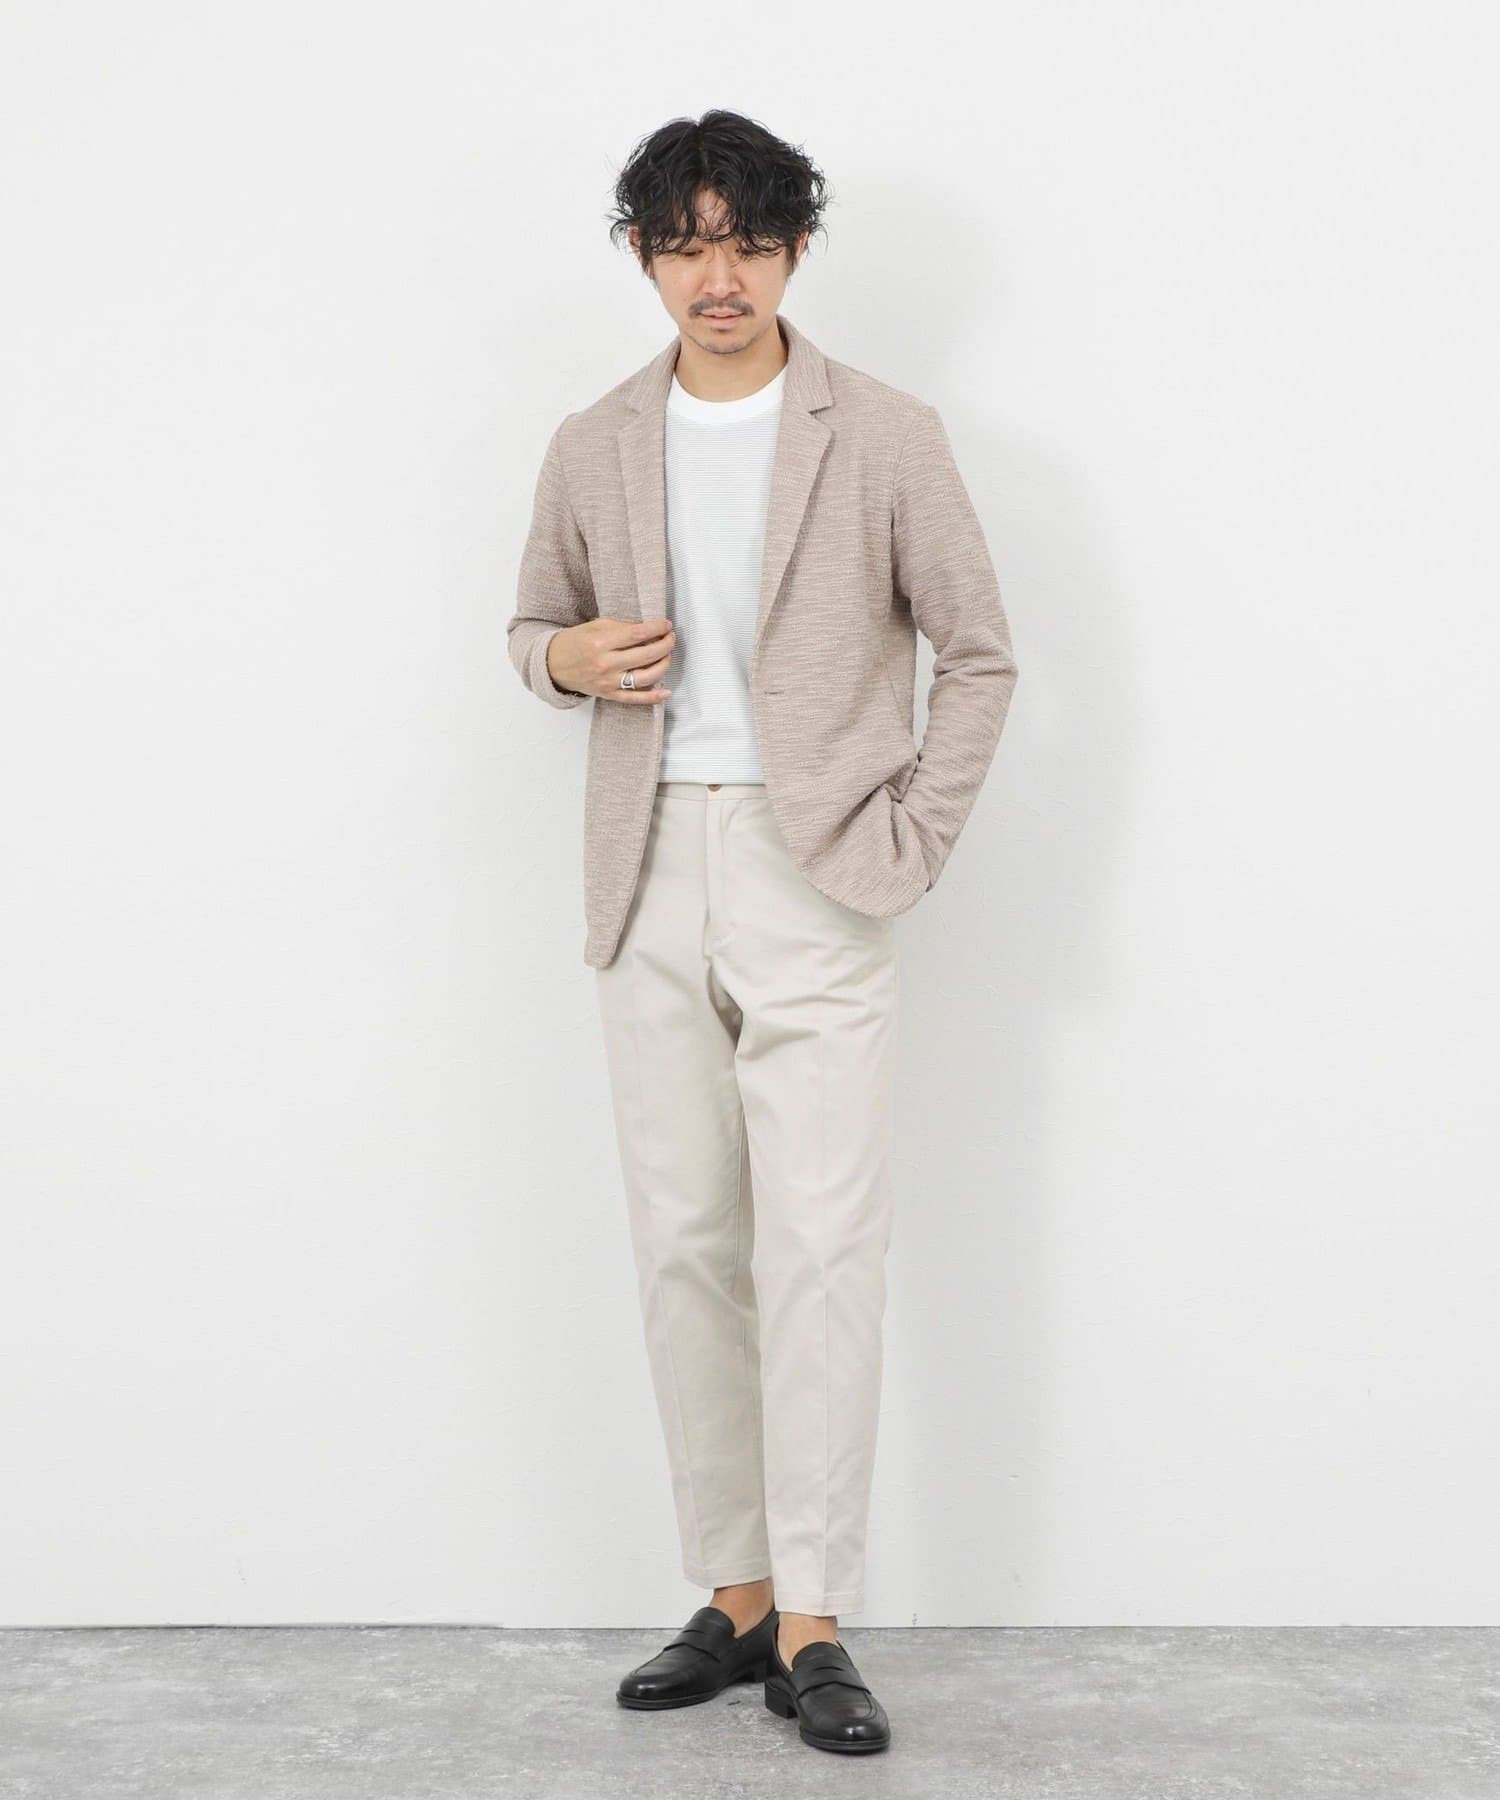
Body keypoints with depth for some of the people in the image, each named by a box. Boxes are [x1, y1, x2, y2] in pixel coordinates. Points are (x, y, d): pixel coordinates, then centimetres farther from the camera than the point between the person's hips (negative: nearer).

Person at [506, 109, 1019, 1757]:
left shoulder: (885, 438, 0)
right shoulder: (594, 449, 10)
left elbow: (979, 656, 3)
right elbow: (534, 621, 21)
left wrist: (910, 846, -5)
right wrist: (570, 656, -3)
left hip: (815, 879, -4)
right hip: (650, 886, 4)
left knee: (822, 1247, -8)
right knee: (683, 1248, 6)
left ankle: (813, 1628, -1)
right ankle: (735, 1597, 17)